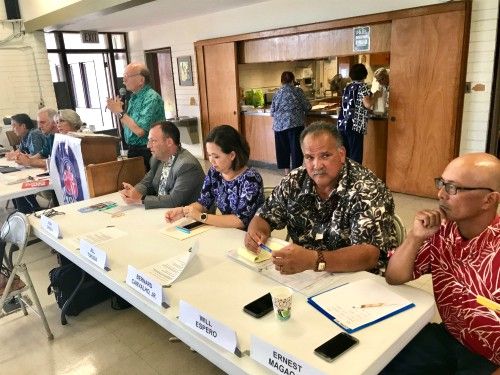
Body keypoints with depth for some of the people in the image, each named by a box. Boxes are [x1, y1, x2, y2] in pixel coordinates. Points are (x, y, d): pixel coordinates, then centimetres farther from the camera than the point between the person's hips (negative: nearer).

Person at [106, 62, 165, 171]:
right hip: (133, 150, 8)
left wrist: (120, 112, -15)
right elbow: (127, 127, 16)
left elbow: (140, 131, -24)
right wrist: (117, 110, 1)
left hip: (147, 153, -8)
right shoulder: (134, 97, 10)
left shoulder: (151, 98, -17)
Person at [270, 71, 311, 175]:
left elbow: (272, 111, 9)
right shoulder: (297, 91, -2)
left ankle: (287, 172, 19)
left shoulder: (277, 93, 6)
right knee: (296, 148, 3)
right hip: (295, 123, -3)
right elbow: (307, 107, 1)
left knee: (283, 149, 12)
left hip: (279, 125, 3)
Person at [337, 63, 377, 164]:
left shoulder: (347, 87, 16)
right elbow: (367, 105, -13)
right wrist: (375, 96, 5)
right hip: (355, 125, -7)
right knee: (355, 156, -3)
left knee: (344, 154, 10)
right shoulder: (363, 86, -3)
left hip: (342, 124, 7)